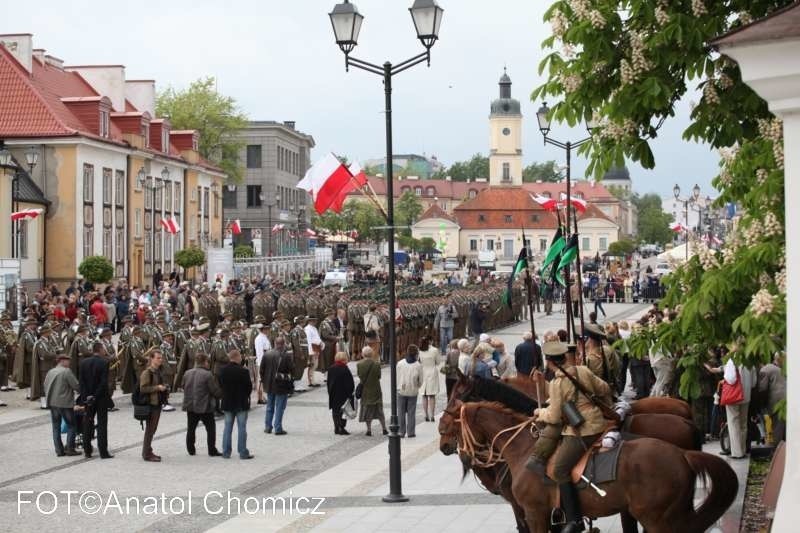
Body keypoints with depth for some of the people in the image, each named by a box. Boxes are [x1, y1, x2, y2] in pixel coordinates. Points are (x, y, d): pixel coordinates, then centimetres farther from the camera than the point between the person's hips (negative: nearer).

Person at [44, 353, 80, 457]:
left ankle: (59, 450, 8)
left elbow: (45, 387, 15)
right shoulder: (66, 372, -13)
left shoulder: (50, 372, 9)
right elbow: (76, 386, -14)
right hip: (65, 403, -6)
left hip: (52, 403, 6)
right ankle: (70, 449, -1)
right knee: (71, 426, 4)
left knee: (56, 427, 9)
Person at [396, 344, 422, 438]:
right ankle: (411, 432, 6)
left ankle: (401, 431, 8)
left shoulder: (400, 363, -6)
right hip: (413, 392, 0)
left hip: (401, 391, 0)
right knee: (411, 412, 7)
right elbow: (420, 381, 0)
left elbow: (397, 377, -1)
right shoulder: (418, 365, -8)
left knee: (401, 412, 9)